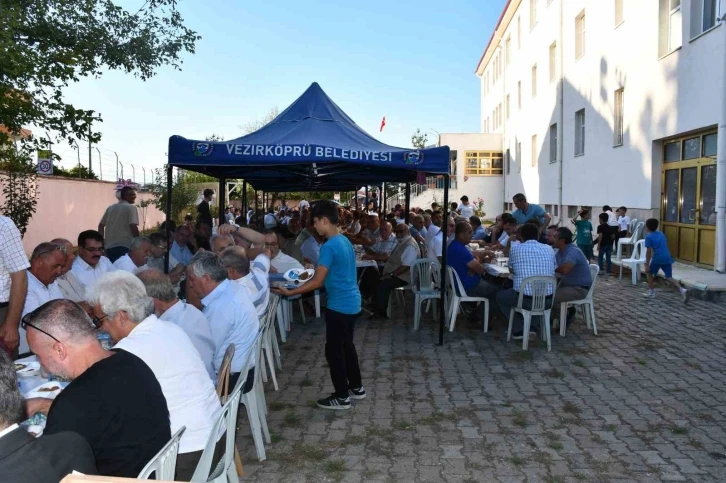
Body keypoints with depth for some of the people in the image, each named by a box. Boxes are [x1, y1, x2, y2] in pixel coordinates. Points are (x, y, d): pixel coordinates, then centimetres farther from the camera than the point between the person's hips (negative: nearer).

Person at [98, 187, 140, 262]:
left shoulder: (110, 208, 16)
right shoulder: (131, 207, -6)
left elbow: (101, 225, 16)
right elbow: (133, 227, -16)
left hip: (110, 246, 7)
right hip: (125, 246, -7)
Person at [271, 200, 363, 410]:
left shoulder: (329, 246, -20)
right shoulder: (345, 241, 9)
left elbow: (317, 282, -19)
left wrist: (289, 292, -15)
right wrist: (315, 270, 24)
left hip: (339, 305, -9)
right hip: (351, 303, 9)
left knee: (333, 350, 2)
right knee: (346, 345, 20)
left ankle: (342, 397, 11)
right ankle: (356, 387, 31)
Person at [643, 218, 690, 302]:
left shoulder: (648, 236, 0)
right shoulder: (661, 234, 19)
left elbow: (648, 251, -6)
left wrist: (647, 264, -3)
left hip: (657, 258, -5)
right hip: (667, 258, 5)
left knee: (650, 273, 19)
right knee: (669, 278, 8)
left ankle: (651, 292, 20)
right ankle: (682, 290, -14)